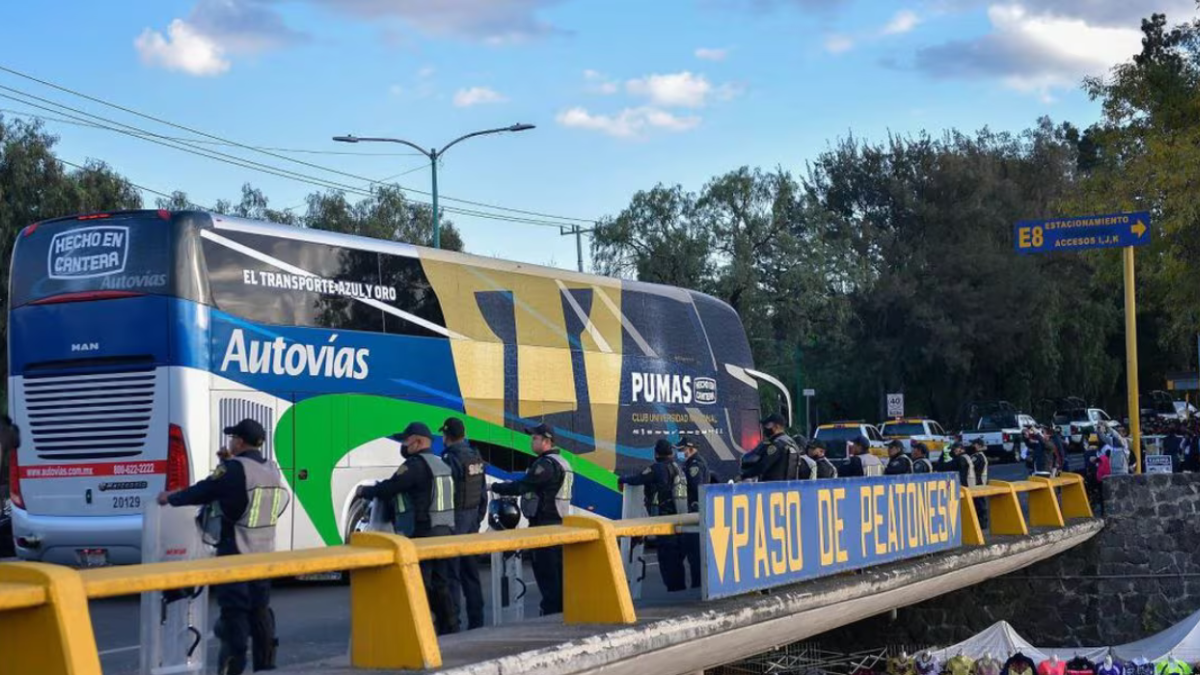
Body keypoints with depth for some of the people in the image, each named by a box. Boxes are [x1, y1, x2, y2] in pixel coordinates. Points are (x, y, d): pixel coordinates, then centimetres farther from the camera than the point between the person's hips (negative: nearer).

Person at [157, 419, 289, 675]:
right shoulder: (271, 469, 6)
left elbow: (203, 491, -9)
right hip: (264, 552, 7)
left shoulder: (234, 469, -15)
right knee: (260, 608, 14)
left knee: (234, 610, -4)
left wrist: (170, 498, 6)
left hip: (236, 552, -7)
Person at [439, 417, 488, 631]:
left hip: (455, 519, -8)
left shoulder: (450, 459, -16)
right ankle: (476, 620, 17)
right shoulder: (476, 458, 10)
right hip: (472, 518, 8)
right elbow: (483, 494, 14)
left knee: (451, 573, -5)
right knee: (470, 572, 13)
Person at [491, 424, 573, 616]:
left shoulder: (547, 464, -16)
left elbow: (523, 485, -18)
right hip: (558, 522, 10)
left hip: (545, 525, -10)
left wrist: (495, 487, -8)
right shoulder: (561, 463, 17)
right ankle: (562, 609, 19)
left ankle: (551, 611, -8)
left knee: (545, 571, -8)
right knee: (557, 571, 14)